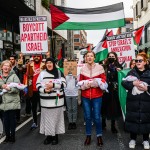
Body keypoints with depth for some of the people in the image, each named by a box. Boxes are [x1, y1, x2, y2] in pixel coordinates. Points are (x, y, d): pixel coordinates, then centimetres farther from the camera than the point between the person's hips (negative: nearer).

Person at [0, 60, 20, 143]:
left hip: (12, 101, -3)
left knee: (12, 119, 5)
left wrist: (9, 88, -25)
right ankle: (7, 136, 22)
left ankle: (12, 136, 18)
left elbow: (18, 87, -10)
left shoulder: (14, 76, -3)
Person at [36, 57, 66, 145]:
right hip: (46, 100, 2)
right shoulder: (42, 73, 8)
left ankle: (55, 136, 15)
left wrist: (53, 85, -18)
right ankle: (48, 136, 18)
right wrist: (44, 90, -12)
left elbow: (64, 84, -6)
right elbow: (38, 85, 7)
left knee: (56, 117, 3)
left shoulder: (59, 72, 2)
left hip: (57, 100, -2)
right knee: (47, 118, 5)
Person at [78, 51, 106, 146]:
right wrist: (85, 85, -9)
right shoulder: (83, 69, 4)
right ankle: (88, 135, 23)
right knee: (87, 116, 9)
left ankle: (99, 136, 18)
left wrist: (94, 83, -14)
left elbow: (104, 80, -2)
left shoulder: (99, 68, -3)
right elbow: (80, 82, 10)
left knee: (97, 117, 1)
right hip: (85, 96, 2)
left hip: (97, 96, -2)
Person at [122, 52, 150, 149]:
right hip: (133, 101, 1)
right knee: (133, 119, 6)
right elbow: (124, 83, -4)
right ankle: (133, 139, 24)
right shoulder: (131, 72, 6)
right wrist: (133, 83, -19)